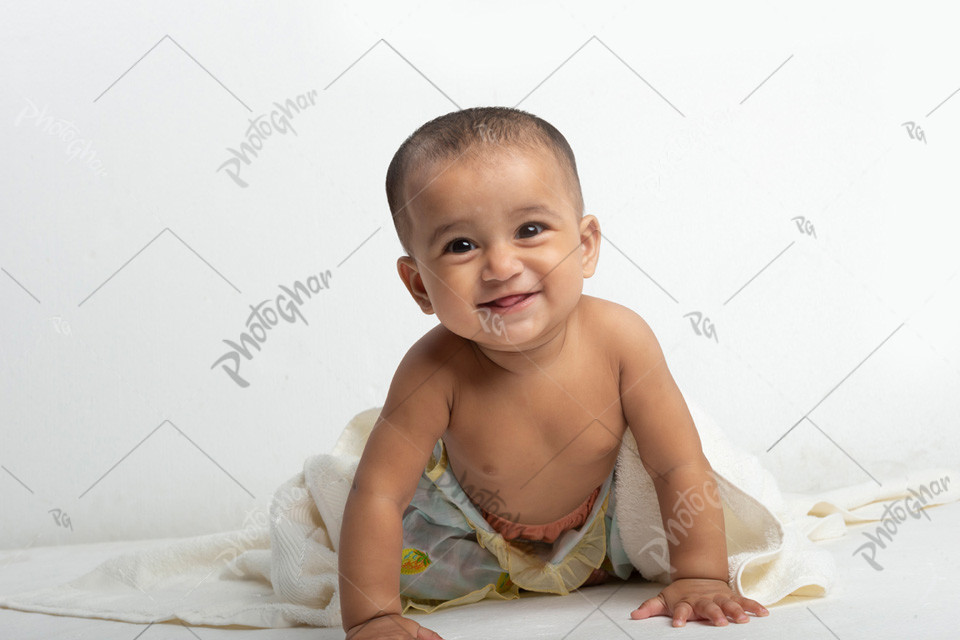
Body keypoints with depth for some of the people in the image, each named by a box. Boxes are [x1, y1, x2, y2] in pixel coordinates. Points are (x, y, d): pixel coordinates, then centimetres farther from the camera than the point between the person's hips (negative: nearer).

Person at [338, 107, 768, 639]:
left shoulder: (620, 340, -34)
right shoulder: (436, 370, -38)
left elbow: (680, 468, -26)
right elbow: (378, 494, -34)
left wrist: (700, 579, -27)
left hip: (594, 518, 1)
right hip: (470, 530, -1)